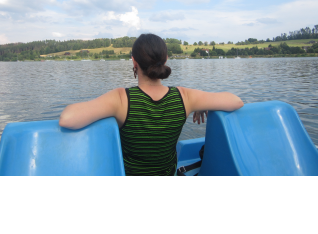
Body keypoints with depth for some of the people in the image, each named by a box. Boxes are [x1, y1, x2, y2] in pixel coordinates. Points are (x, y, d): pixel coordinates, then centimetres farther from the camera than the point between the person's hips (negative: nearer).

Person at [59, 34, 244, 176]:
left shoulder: (121, 99, -31)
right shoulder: (184, 97, -22)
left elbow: (67, 119, -42)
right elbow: (237, 102, -15)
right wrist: (202, 107, 1)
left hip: (129, 170, -2)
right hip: (168, 171, 3)